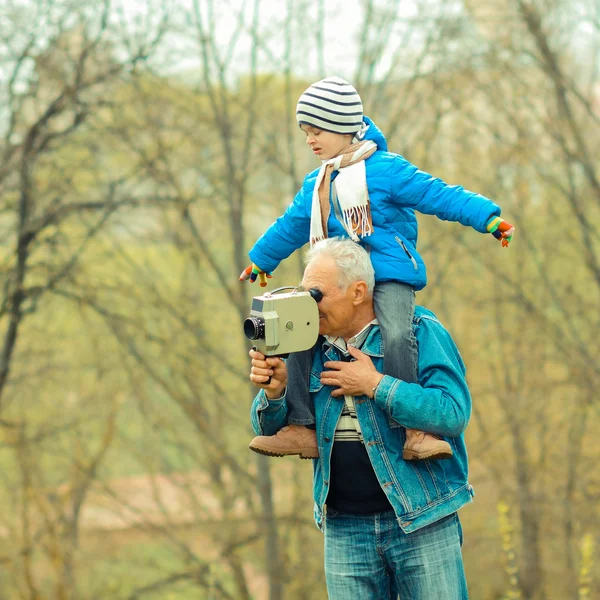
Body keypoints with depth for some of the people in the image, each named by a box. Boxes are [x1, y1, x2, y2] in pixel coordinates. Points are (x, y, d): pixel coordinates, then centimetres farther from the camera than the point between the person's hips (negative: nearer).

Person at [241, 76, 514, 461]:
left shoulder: (386, 169, -5)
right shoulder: (316, 184, 18)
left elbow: (439, 195, -11)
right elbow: (292, 226, 34)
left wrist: (490, 218, -20)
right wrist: (261, 259, 47)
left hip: (391, 276, -7)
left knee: (397, 335, -31)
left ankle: (416, 431, -29)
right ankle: (303, 429, 0)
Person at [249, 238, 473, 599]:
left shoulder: (419, 332, -7)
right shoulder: (312, 347, 8)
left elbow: (454, 413, -20)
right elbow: (270, 430, 12)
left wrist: (376, 385, -18)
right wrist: (275, 391, -10)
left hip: (422, 522, -4)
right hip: (345, 529, 4)